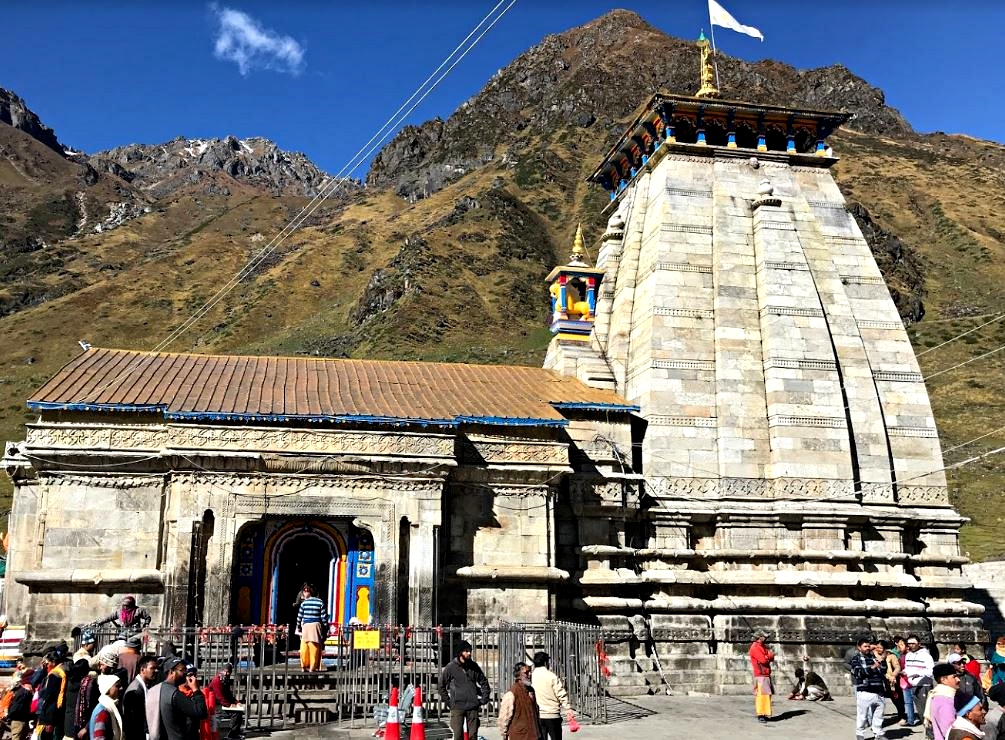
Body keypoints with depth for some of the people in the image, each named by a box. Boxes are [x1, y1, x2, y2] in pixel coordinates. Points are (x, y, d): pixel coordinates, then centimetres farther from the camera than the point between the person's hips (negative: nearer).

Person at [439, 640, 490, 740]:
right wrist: (448, 702, -1)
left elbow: (484, 683, 16)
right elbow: (442, 686, 4)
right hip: (457, 707, -3)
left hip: (473, 707, 3)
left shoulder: (474, 666, 7)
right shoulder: (450, 667, -2)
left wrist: (483, 700, 9)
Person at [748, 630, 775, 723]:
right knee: (761, 694, -12)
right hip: (760, 675, -9)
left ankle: (765, 714, 16)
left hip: (766, 674, 9)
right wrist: (771, 655, -2)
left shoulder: (763, 647, 19)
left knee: (767, 694, 10)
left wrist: (770, 656, -9)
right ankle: (760, 715, -12)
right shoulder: (755, 647, -11)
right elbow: (763, 660, -19)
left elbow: (771, 659, 12)